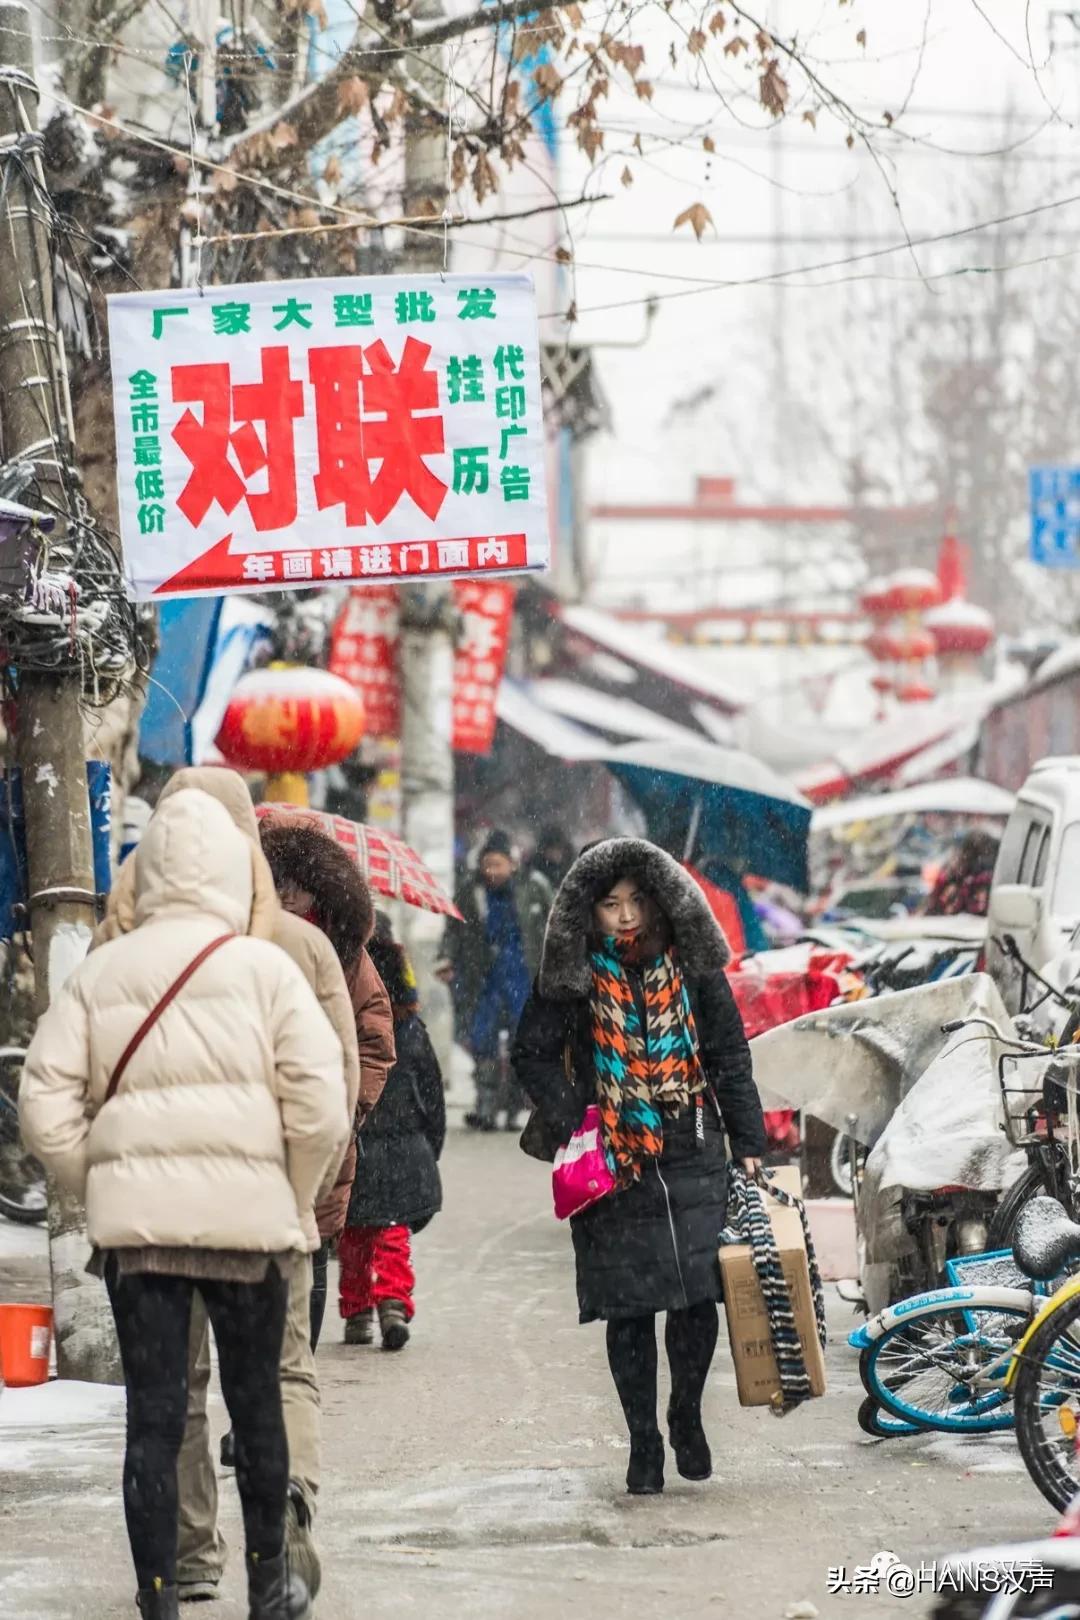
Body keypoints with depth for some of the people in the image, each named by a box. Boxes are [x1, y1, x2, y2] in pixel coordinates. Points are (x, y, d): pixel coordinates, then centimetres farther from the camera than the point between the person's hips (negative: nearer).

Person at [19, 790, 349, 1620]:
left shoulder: (99, 973, 4)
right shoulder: (265, 968, -3)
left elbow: (46, 1101, 1)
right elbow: (320, 1106, -7)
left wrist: (99, 1187, 12)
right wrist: (297, 1205, 6)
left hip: (132, 1215, 1)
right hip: (248, 1215, -1)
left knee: (153, 1412, 3)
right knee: (256, 1402, 14)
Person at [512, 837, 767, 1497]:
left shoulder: (692, 966, 4)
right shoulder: (573, 977, -1)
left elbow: (730, 1057, 10)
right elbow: (533, 1053, 5)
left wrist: (749, 1142, 6)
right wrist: (568, 1121, -8)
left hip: (692, 1160, 1)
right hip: (613, 1167, -1)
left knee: (699, 1293, -7)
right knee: (629, 1309, 0)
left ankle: (687, 1417, 17)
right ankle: (644, 1442, 13)